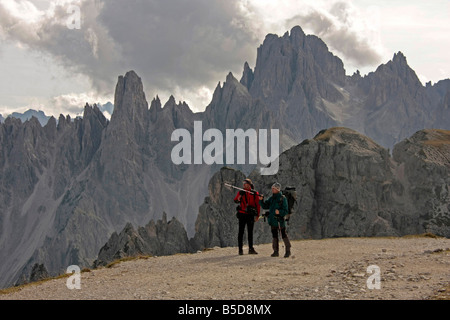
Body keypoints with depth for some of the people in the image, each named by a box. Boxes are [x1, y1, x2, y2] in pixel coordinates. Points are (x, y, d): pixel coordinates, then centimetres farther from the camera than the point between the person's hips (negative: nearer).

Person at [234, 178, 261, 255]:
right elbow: (235, 200, -7)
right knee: (241, 231, -2)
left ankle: (251, 249, 12)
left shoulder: (255, 193, 2)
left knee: (250, 232, 7)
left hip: (251, 215, 1)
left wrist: (257, 215, 2)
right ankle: (240, 249, 0)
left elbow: (258, 205, 6)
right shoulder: (241, 192, 2)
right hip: (242, 214, -1)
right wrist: (240, 196, -27)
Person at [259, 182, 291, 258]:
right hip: (273, 220, 6)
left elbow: (285, 211, -9)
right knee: (274, 236, 10)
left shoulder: (283, 199, -7)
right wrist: (261, 200, -4)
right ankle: (276, 251, 17)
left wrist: (279, 212, -27)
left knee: (283, 235, -2)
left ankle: (288, 250, 7)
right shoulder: (271, 198, 12)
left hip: (280, 220, -6)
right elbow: (265, 206, 12)